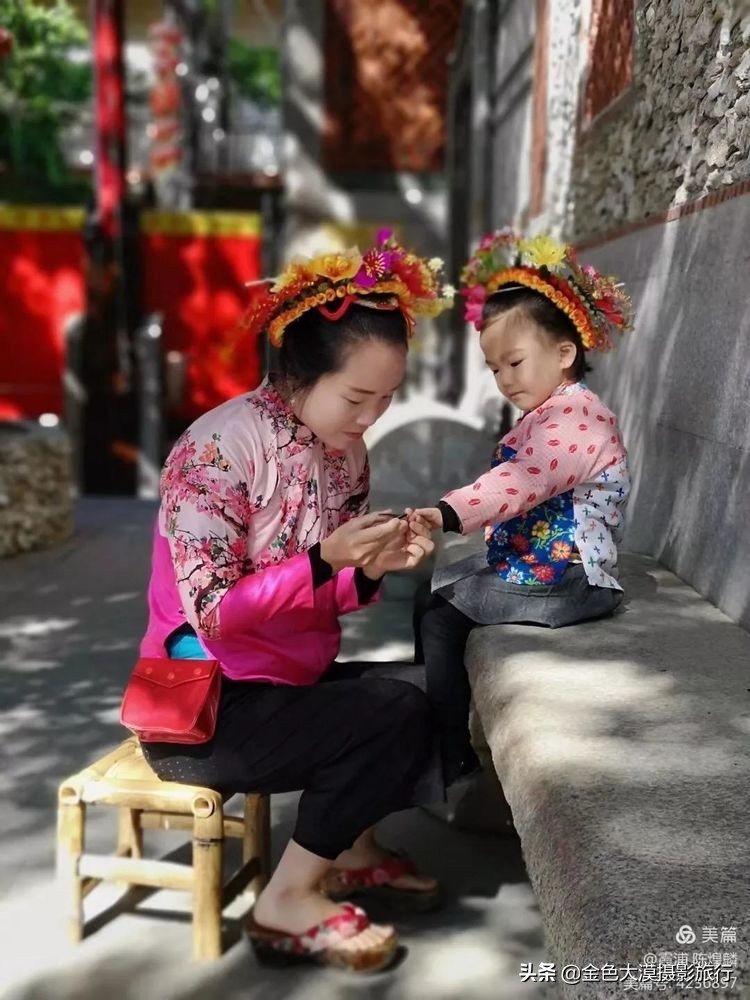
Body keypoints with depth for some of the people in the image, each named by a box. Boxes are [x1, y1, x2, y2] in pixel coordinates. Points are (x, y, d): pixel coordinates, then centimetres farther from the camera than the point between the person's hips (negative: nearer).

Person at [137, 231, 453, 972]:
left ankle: (353, 849, 19)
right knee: (395, 713, -21)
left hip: (291, 681, 8)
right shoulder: (218, 449, -22)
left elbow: (328, 599, 6)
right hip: (201, 707, -8)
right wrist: (325, 560, -32)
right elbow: (212, 613, -23)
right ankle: (287, 903, -7)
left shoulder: (346, 451, 2)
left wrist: (375, 567, -15)